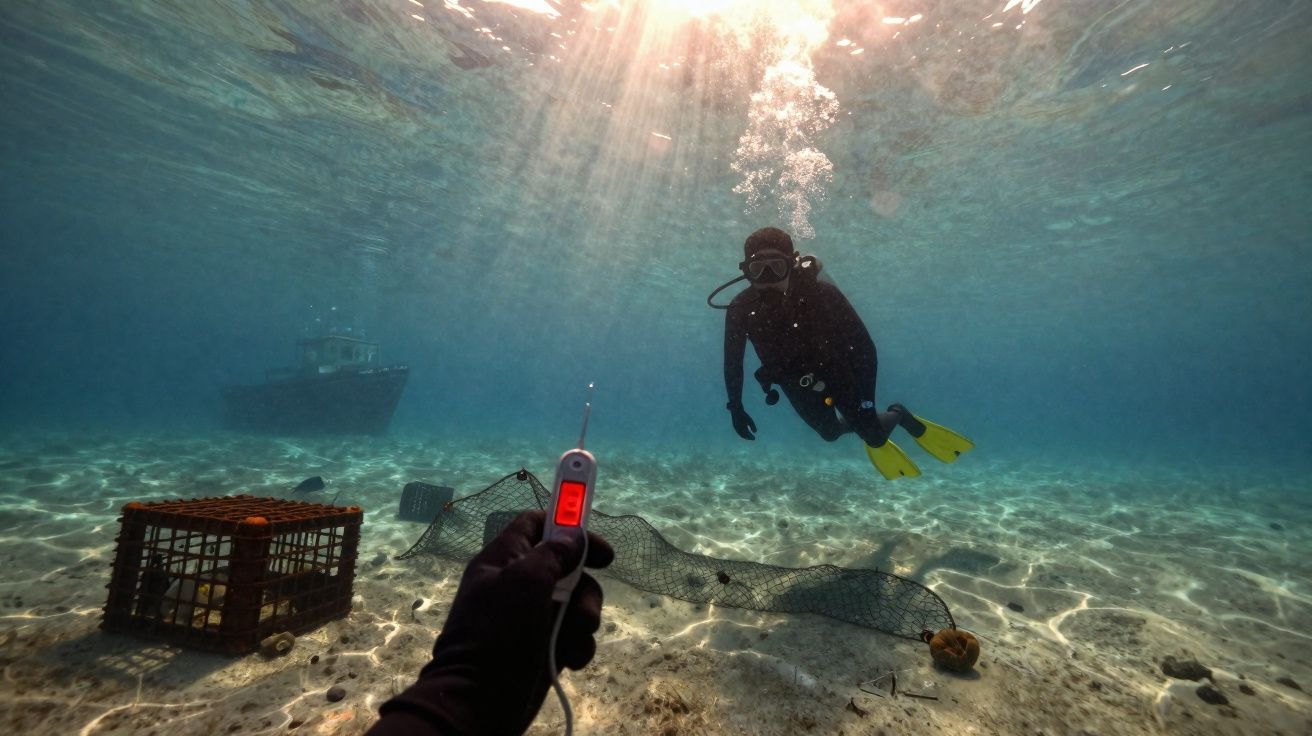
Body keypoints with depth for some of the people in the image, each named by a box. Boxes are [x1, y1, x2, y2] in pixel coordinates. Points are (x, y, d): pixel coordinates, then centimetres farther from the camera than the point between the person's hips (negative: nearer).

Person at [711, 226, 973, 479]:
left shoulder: (820, 292, -33)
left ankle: (902, 416, 33)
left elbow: (863, 346, -26)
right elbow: (733, 361, -12)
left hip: (836, 370, -2)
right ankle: (864, 427, 48)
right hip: (796, 383, 3)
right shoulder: (741, 309, -27)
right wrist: (735, 407, -11)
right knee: (830, 432, 17)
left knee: (873, 434, 0)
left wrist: (866, 400, -30)